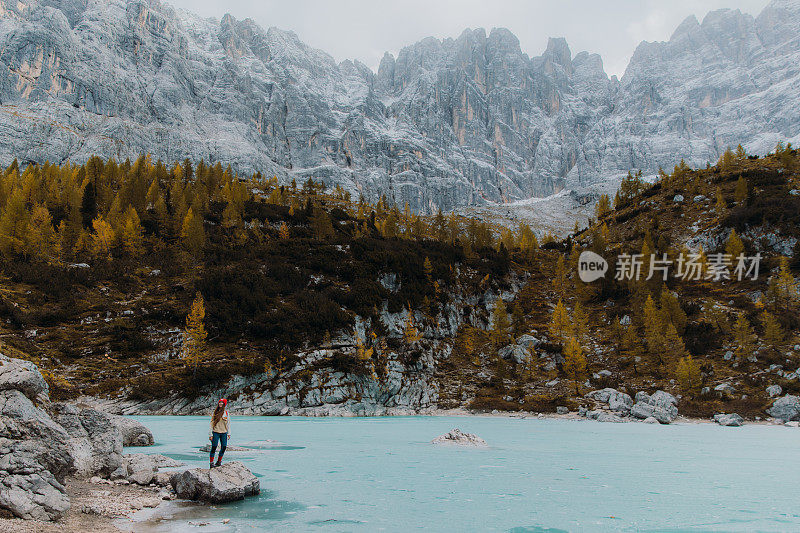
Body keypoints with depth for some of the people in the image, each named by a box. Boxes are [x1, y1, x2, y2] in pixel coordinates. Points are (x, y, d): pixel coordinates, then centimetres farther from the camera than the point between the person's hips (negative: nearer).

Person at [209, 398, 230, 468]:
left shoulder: (226, 412, 6)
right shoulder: (215, 412, 1)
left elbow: (228, 423, 10)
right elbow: (211, 423, 1)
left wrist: (229, 433, 5)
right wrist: (210, 434, -4)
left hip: (224, 433, 2)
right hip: (215, 433, -2)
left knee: (223, 447, 0)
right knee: (214, 447, -5)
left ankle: (219, 461, 16)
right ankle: (211, 463, 2)